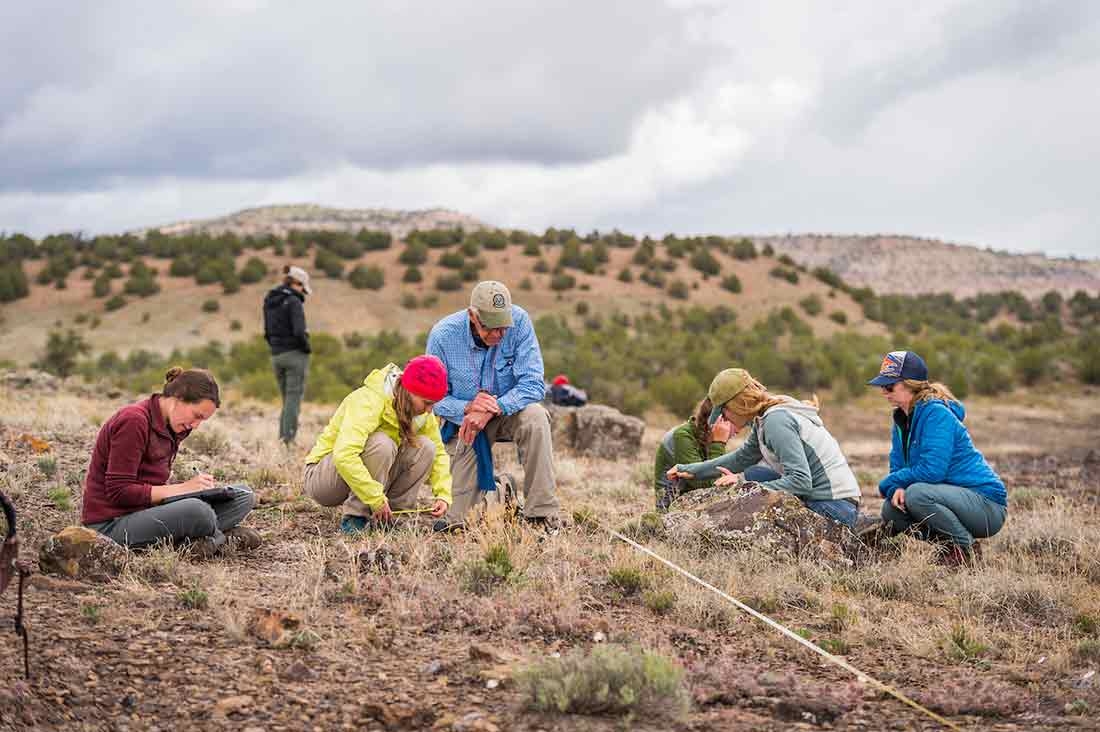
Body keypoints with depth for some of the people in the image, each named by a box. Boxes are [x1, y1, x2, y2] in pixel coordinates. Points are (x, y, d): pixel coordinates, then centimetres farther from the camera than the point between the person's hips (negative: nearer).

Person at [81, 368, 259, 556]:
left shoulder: (171, 429, 11)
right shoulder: (133, 420, -16)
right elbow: (120, 492, -19)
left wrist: (195, 486, -5)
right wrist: (183, 488, -19)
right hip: (111, 524, -9)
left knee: (243, 495, 1)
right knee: (196, 510, -36)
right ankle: (222, 538, -7)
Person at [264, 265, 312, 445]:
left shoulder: (269, 301, 10)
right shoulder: (293, 301, -13)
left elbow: (267, 332, 13)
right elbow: (299, 331, -20)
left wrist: (275, 348, 16)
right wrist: (307, 348, -5)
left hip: (276, 356, 7)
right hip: (295, 354, -7)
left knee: (287, 400, 14)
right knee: (294, 399, -4)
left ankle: (282, 440, 10)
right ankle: (288, 441, -6)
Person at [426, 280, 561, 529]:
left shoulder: (519, 321, -21)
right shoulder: (443, 335, -19)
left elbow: (533, 385, -23)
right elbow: (434, 398, -13)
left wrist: (493, 409, -36)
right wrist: (468, 407, -32)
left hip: (509, 409, 1)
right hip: (464, 419, 0)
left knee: (534, 417, -36)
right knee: (454, 511, -17)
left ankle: (542, 514, -27)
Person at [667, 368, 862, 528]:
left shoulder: (776, 421, -19)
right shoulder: (765, 418, 10)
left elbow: (801, 481, -25)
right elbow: (742, 458, 25)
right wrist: (691, 470, 26)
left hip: (834, 510, -10)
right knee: (753, 474, 13)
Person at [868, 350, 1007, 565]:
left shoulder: (937, 414, -19)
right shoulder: (901, 419, 9)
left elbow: (931, 470, -26)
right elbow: (897, 467, 9)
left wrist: (888, 484, -12)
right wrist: (896, 489, -15)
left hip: (988, 505, -9)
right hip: (957, 497, 9)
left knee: (916, 494, -30)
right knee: (891, 510, -5)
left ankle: (967, 548, -11)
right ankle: (949, 546, 6)